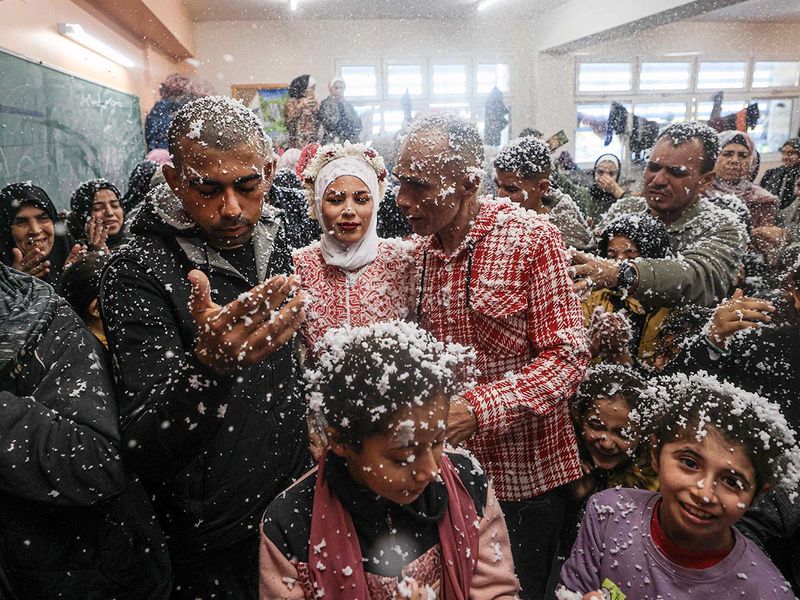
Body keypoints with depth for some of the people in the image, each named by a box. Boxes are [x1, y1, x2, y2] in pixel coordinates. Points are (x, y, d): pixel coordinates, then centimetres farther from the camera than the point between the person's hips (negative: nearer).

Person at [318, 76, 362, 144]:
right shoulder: (325, 104, 4)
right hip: (332, 142, -3)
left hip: (350, 142, 3)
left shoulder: (348, 105, 16)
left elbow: (357, 123, 11)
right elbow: (330, 123, -11)